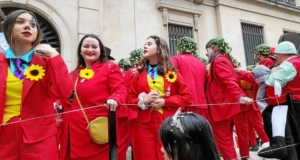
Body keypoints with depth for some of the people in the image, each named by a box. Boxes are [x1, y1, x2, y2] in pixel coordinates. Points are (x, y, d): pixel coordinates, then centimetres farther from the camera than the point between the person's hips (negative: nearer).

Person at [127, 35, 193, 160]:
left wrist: (164, 102, -11)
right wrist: (143, 101, -12)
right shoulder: (139, 74, 8)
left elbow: (187, 97, 0)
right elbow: (130, 99, 8)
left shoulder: (171, 72, 3)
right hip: (145, 125, 1)